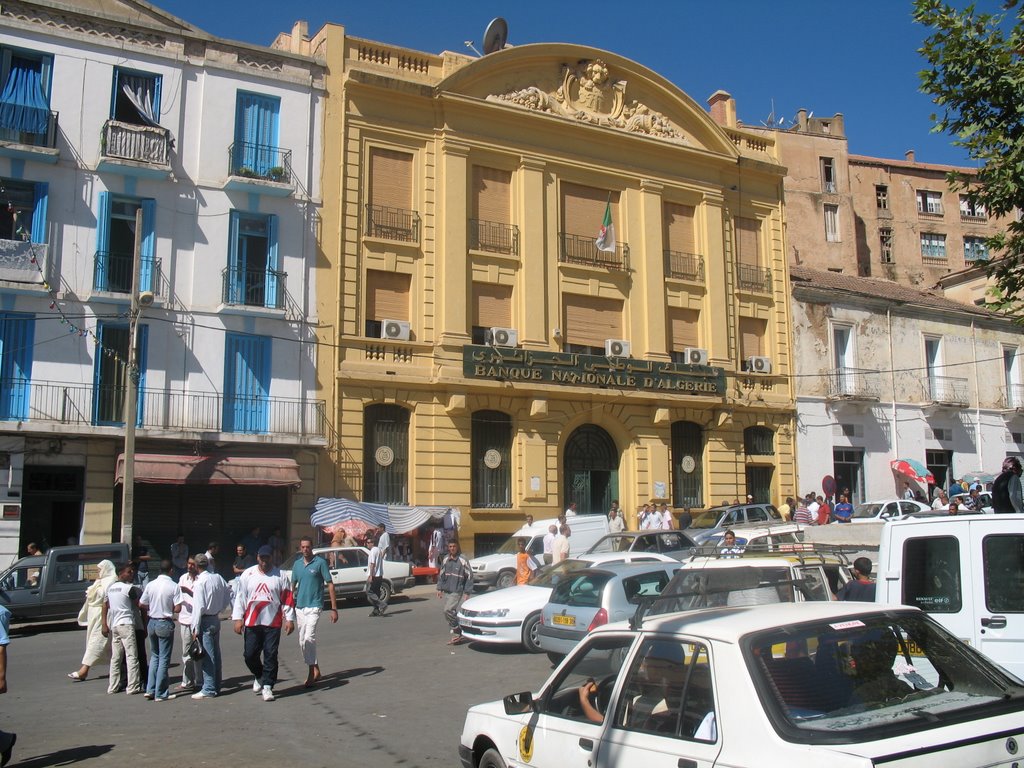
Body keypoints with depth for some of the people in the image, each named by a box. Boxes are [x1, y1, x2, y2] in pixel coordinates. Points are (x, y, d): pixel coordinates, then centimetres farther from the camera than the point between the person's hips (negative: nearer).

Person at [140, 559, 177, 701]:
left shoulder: (150, 585, -1)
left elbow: (141, 604, 4)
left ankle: (150, 689, 15)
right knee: (164, 659, 3)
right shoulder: (174, 586, -13)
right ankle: (161, 693, 5)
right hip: (165, 624, -5)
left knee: (154, 656, 18)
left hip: (152, 622, 5)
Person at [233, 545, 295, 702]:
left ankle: (267, 686, 9)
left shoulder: (280, 576, 1)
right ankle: (259, 677, 31)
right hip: (252, 623, 1)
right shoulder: (248, 574, 4)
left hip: (273, 623, -1)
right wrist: (238, 619, 0)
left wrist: (289, 619, -2)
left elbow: (287, 599, 2)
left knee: (271, 655, -1)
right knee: (250, 654, 3)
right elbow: (240, 597, 5)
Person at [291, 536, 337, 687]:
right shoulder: (297, 564, 9)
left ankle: (312, 672, -10)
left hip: (314, 606, -6)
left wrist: (334, 608, -10)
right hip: (299, 607, 6)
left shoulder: (320, 563, -6)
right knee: (302, 641, 10)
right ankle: (315, 670, 23)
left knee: (309, 638, -19)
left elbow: (330, 585, -6)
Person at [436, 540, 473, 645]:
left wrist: (467, 592, -10)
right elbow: (441, 574, 18)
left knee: (448, 610, -18)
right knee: (450, 613, 9)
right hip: (446, 591, 7)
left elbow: (469, 576, -9)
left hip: (457, 591, -6)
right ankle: (457, 636, 19)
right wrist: (440, 588, 13)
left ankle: (457, 633, -4)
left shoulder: (462, 560, -11)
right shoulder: (445, 559, 7)